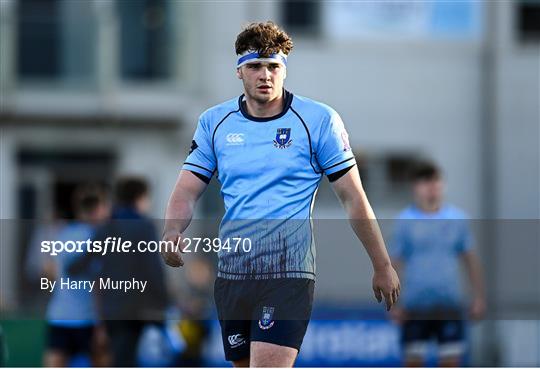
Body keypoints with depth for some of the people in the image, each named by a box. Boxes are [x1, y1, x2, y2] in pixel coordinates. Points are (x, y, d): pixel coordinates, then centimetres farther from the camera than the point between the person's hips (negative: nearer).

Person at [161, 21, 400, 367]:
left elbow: (354, 198, 2)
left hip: (289, 271, -5)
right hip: (231, 271, 5)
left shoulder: (319, 120, -2)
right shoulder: (214, 122, 8)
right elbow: (187, 190, 8)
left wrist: (383, 266, 5)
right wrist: (172, 233, -14)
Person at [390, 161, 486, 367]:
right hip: (415, 308, -1)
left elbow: (470, 259, 11)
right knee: (413, 361, 0)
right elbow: (395, 263, 2)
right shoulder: (405, 220, 0)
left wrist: (478, 297, 7)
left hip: (450, 305, 1)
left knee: (451, 361, -1)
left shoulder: (457, 218, 5)